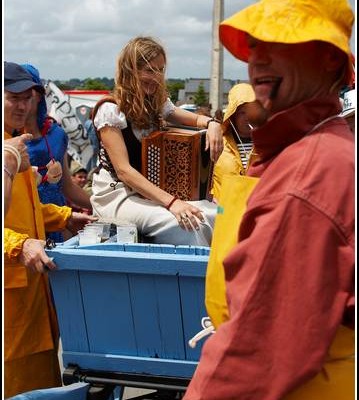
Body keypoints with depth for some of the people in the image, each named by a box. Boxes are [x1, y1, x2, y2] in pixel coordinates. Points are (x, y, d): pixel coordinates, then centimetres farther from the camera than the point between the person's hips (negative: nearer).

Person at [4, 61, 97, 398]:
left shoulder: (15, 144, 16)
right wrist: (20, 244, -34)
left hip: (29, 276, 9)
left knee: (39, 366, 16)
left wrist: (64, 217, 17)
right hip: (9, 281, -9)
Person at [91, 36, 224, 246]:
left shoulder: (158, 105, 9)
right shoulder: (110, 110, -12)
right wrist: (171, 202, -31)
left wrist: (211, 123, -6)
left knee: (215, 214, -20)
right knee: (181, 223, -33)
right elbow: (123, 170, -20)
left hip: (149, 191, 7)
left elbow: (195, 119, 22)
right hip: (117, 195, -6)